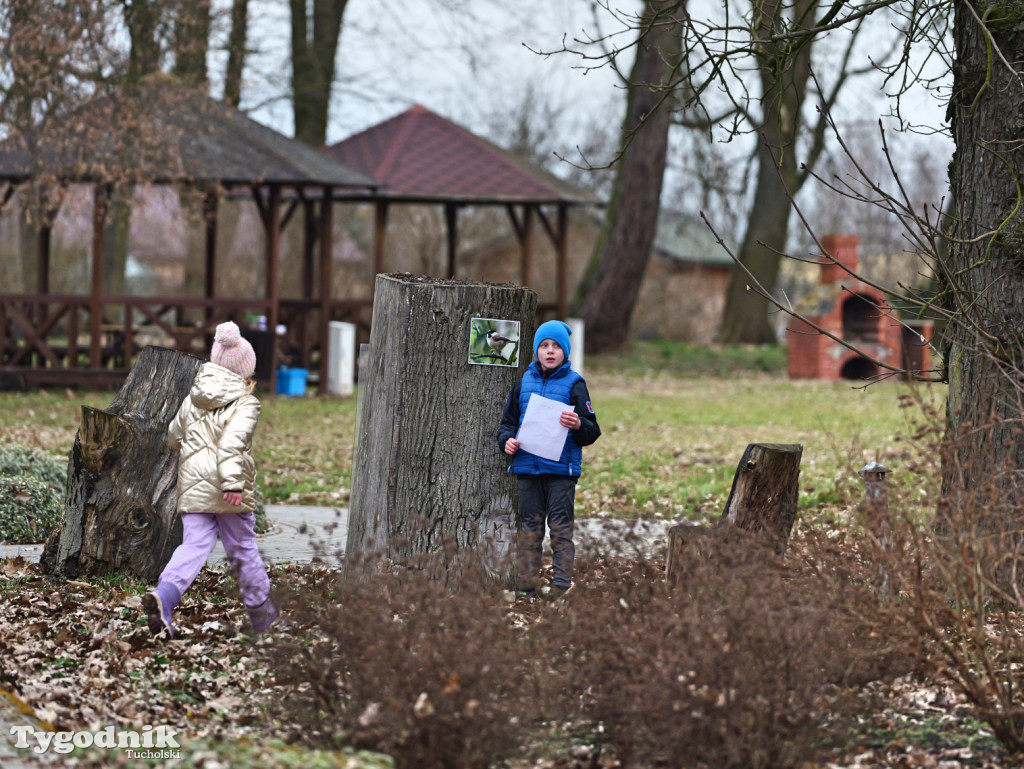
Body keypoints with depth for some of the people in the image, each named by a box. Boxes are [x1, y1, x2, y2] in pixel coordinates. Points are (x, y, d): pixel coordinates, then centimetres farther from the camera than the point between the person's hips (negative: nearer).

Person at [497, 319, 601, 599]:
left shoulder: (574, 384, 1)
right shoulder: (524, 383, 11)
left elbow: (593, 432, -2)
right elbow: (508, 421, 19)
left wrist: (578, 425, -24)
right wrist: (507, 440, -3)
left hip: (561, 470, -3)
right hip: (527, 468, 3)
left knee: (561, 530, -3)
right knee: (529, 530, 8)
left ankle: (561, 591, -1)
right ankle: (525, 590, 12)